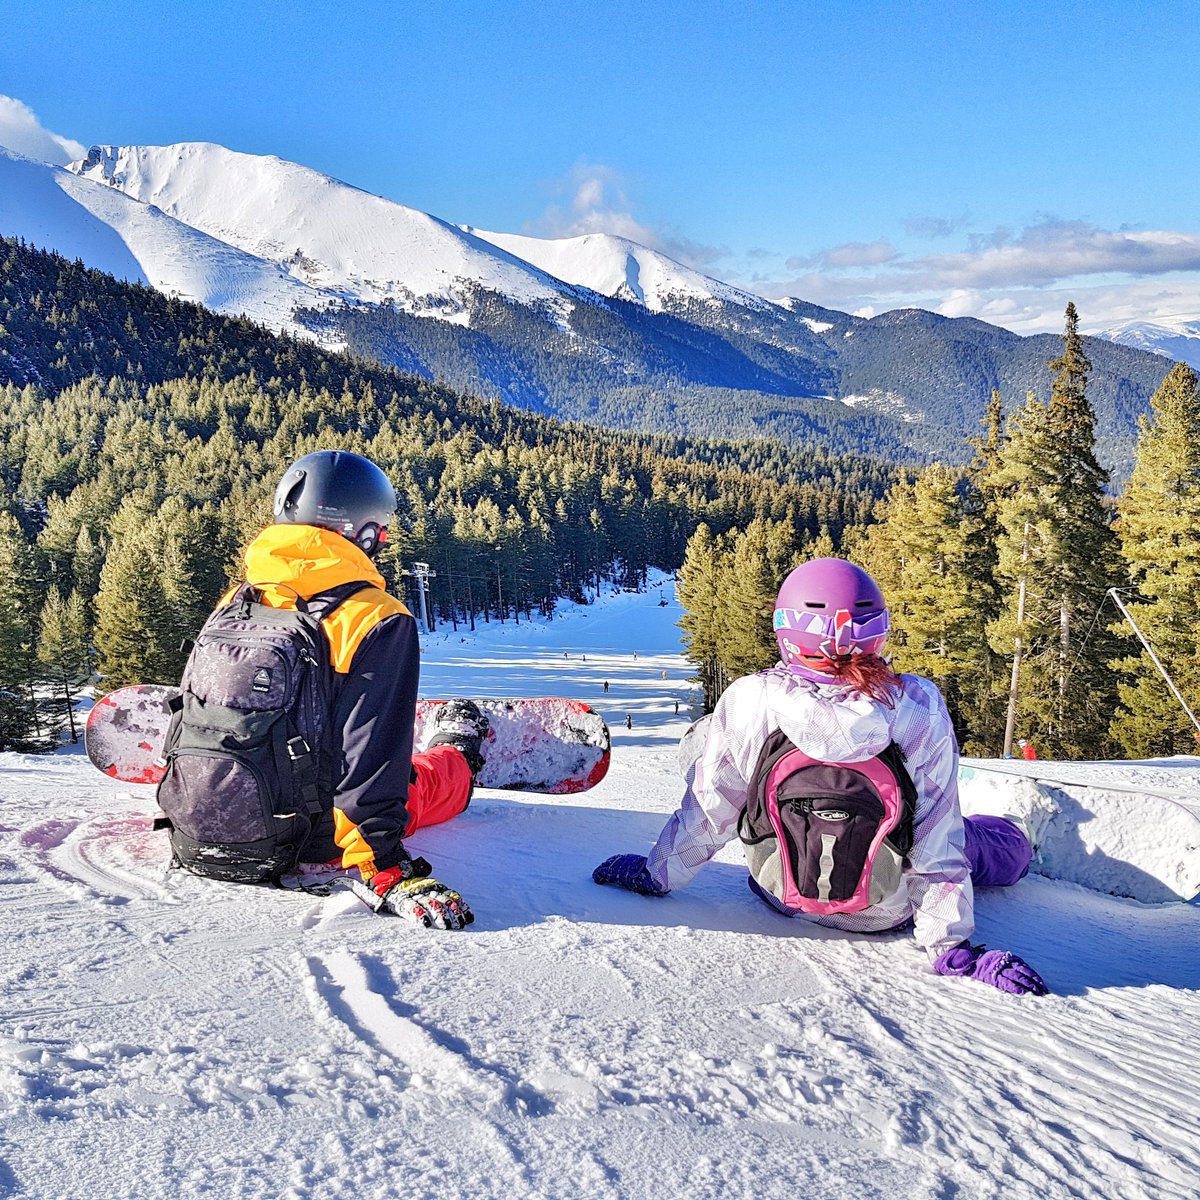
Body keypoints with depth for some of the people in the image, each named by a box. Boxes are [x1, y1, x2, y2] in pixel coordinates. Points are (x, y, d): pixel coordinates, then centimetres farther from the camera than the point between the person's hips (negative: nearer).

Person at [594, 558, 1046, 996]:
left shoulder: (748, 701, -25)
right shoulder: (920, 708, -24)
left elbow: (707, 811, -12)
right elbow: (935, 839, -19)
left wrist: (655, 873, 5)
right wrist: (953, 949, -9)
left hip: (782, 894, 0)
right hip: (891, 909, 0)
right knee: (1004, 839, 27)